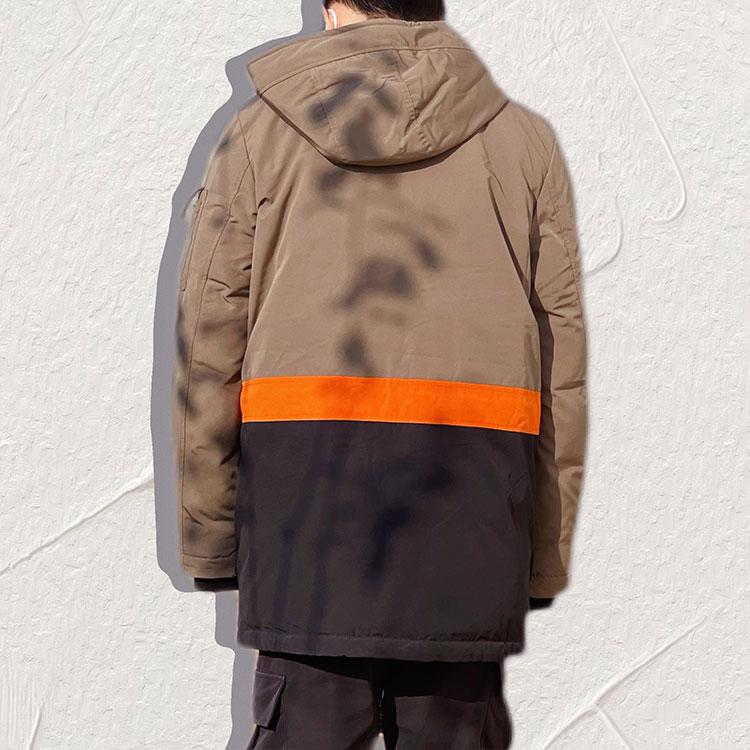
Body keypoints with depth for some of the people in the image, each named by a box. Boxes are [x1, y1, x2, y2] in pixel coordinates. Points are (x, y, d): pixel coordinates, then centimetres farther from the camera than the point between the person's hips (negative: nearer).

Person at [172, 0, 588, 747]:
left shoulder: (257, 133, 10)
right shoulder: (524, 140, 12)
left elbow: (208, 344, 4)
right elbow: (560, 358, 7)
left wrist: (207, 532, 8)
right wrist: (547, 549, 11)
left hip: (305, 459, 0)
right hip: (473, 464, 1)